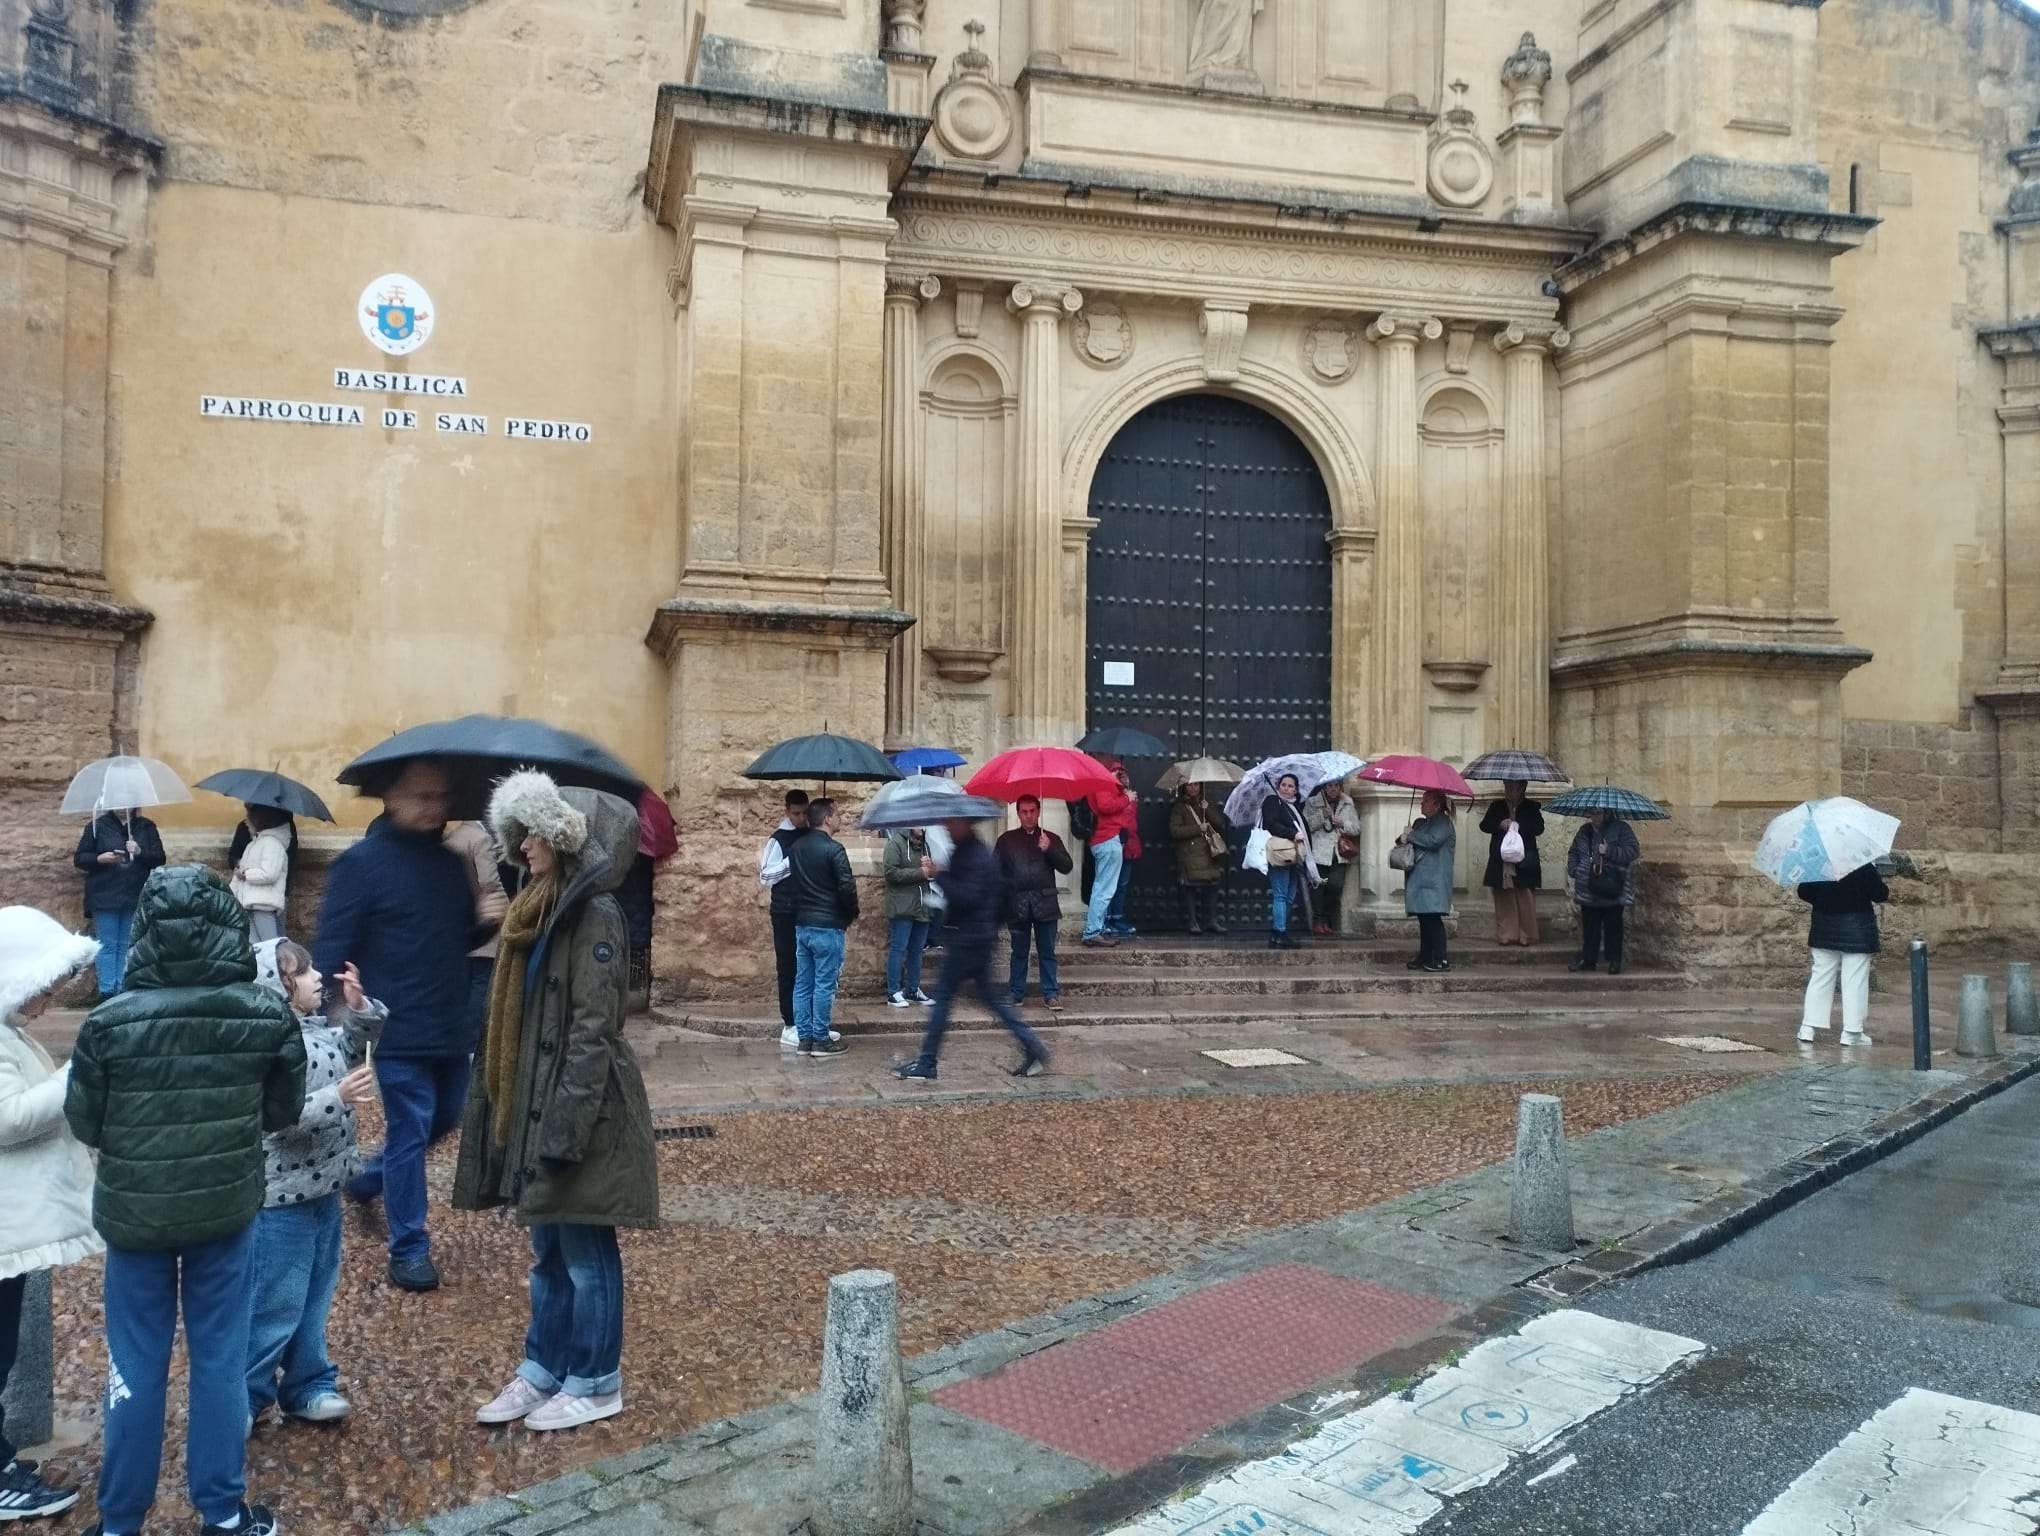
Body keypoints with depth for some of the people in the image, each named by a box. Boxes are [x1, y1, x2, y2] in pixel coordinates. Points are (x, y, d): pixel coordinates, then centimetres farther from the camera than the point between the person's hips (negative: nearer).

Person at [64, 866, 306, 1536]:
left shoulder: (109, 1023, -18)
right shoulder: (269, 1016, -15)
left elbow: (84, 1124, -4)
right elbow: (283, 1112, -1)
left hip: (135, 1214, 0)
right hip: (227, 1211, 1)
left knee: (136, 1368, 14)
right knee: (220, 1360, 14)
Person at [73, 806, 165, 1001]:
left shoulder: (146, 827, 8)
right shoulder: (97, 825, 3)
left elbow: (159, 858, 4)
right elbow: (79, 858, 3)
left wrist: (140, 852, -15)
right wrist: (100, 858, -17)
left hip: (135, 897, 2)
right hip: (104, 897, -2)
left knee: (127, 946, 4)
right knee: (107, 945, -2)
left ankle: (124, 990, 8)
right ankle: (107, 991, -1)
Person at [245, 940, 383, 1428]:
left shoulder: (321, 1027, 3)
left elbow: (358, 1042, 21)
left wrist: (359, 1006, 3)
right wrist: (338, 1097, -34)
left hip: (324, 1191, 9)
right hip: (281, 1198, -9)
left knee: (314, 1299, 20)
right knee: (275, 1305, 3)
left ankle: (307, 1386, 33)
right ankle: (244, 1398, 19)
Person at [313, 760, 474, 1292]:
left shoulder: (451, 863, 9)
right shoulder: (362, 863, -10)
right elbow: (331, 948, -12)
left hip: (450, 1027, 7)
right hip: (399, 1032, -7)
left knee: (443, 1119, 18)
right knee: (409, 1132, -2)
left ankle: (370, 1179, 42)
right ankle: (409, 1249, 10)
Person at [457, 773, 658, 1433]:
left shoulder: (595, 914, -16)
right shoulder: (544, 909, 11)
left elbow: (593, 1029, -19)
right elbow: (521, 1017, 15)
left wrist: (566, 1123, -20)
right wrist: (512, 1107, 14)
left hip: (579, 1106, -9)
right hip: (534, 1101, 9)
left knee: (585, 1252, 4)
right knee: (548, 1249, 18)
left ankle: (595, 1384, 18)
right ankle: (543, 1369, 31)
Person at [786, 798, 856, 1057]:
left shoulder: (796, 848, 10)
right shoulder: (833, 849, -14)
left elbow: (791, 882, 14)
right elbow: (847, 887, -16)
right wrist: (852, 914, 0)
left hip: (801, 924, 7)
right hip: (827, 926, -7)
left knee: (802, 983, 9)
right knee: (825, 984, -1)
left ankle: (804, 1038, 13)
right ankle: (821, 1040, 2)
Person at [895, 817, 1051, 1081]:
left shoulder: (975, 857, -18)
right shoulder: (969, 851, 14)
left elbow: (967, 897, -27)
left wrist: (939, 875, -24)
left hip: (969, 938, -10)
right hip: (976, 937, 10)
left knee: (943, 994, -4)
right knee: (989, 995, 14)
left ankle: (926, 1064, 2)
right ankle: (1032, 1046, 13)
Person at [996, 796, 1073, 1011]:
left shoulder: (1051, 838, 11)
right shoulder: (1006, 840, 10)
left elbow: (1067, 867, 3)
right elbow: (995, 870, 6)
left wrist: (1049, 849, -11)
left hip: (1045, 903, 0)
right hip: (1017, 905, 0)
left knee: (1047, 953, 2)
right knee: (1019, 952, 7)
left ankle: (1051, 994, 6)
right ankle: (1015, 994, 15)